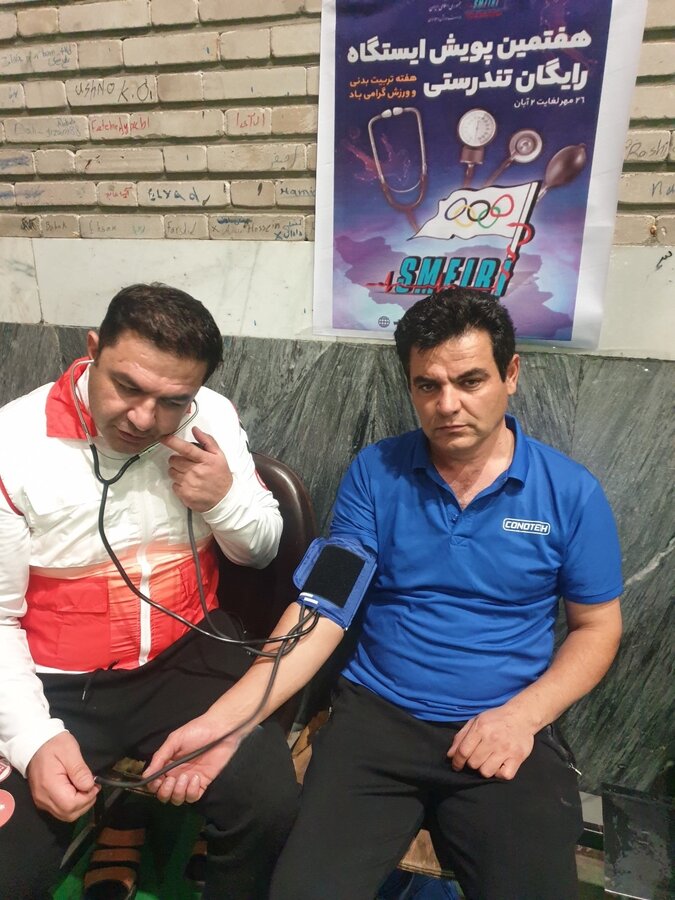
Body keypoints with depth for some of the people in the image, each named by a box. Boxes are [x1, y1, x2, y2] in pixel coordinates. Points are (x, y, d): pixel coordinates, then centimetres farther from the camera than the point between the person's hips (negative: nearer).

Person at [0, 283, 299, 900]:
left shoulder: (213, 418, -5)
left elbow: (261, 551, 5)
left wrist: (226, 499, -16)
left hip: (188, 657, 1)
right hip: (55, 683, 0)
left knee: (274, 809, -16)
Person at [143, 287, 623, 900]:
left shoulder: (571, 492, -3)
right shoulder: (375, 473, -4)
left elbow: (596, 627, 5)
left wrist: (522, 715, -11)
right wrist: (224, 721, -18)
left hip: (508, 729, 1)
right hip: (376, 716, 0)